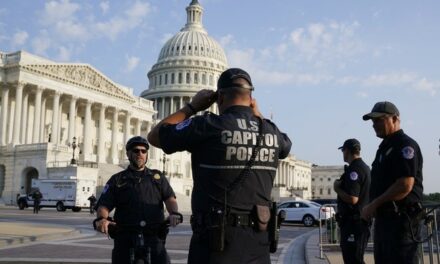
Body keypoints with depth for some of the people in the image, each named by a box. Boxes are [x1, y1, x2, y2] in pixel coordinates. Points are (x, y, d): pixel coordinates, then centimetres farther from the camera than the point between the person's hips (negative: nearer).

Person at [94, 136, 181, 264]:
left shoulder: (157, 177, 18)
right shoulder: (117, 180, 15)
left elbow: (170, 198, 5)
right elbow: (103, 205, 6)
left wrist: (174, 213, -17)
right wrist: (101, 218, -18)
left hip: (153, 238, 0)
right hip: (125, 238, 0)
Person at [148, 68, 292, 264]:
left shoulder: (209, 126, -13)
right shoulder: (271, 132, 3)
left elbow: (155, 136, 0)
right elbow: (285, 146, 29)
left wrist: (192, 106, 7)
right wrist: (257, 114, 23)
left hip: (216, 240, -4)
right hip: (257, 242, 5)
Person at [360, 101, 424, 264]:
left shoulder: (405, 145, -11)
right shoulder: (385, 147, 19)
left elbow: (405, 186, -22)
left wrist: (374, 205, -16)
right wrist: (373, 208, 11)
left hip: (401, 220, -10)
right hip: (384, 218, 10)